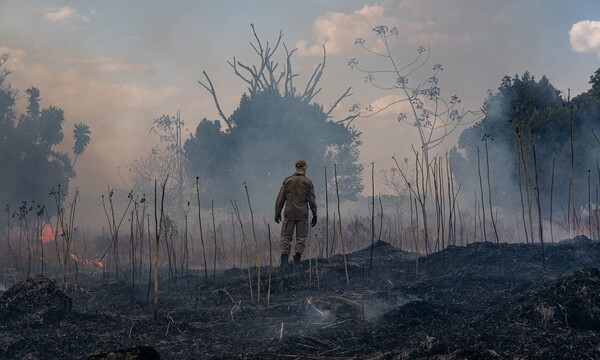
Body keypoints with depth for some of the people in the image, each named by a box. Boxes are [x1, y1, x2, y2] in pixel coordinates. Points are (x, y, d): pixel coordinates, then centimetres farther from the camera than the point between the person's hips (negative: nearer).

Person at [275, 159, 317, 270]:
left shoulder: (287, 181, 5)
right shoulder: (307, 182, 0)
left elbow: (280, 198, 4)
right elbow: (312, 200, -1)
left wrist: (277, 212, 10)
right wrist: (314, 214, 4)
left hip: (289, 213, 1)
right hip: (302, 214, -1)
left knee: (286, 236, 4)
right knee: (301, 237, 5)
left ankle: (284, 260, -7)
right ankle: (297, 261, 0)